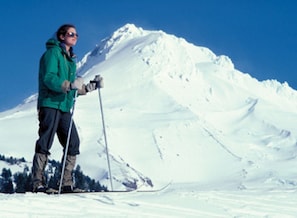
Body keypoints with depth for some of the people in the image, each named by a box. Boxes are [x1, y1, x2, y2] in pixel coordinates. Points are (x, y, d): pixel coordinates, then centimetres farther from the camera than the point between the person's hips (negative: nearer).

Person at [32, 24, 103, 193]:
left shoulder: (70, 58, 22)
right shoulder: (53, 53, -3)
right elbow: (49, 79, -17)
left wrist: (93, 86, 14)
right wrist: (70, 85, -30)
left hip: (65, 107, 8)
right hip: (50, 104, -8)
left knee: (73, 144, 1)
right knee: (45, 144, -9)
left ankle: (67, 184, 5)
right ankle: (38, 183, -8)